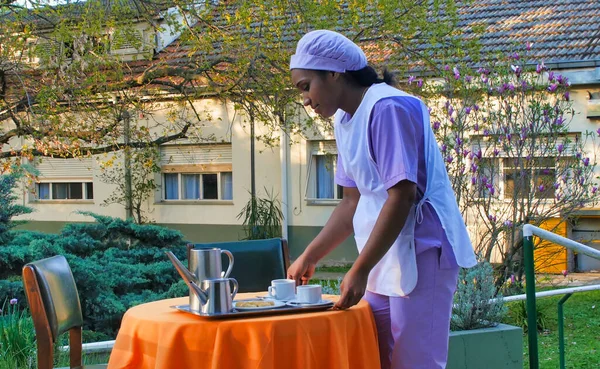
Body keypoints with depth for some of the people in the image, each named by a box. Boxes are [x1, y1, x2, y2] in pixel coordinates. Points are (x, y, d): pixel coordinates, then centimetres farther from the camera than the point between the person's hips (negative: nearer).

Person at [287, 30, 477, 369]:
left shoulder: (388, 108, -15)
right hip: (384, 260, 9)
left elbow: (401, 196, -21)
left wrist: (359, 271, -21)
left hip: (420, 254, -9)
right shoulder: (345, 121, 12)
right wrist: (309, 258, 14)